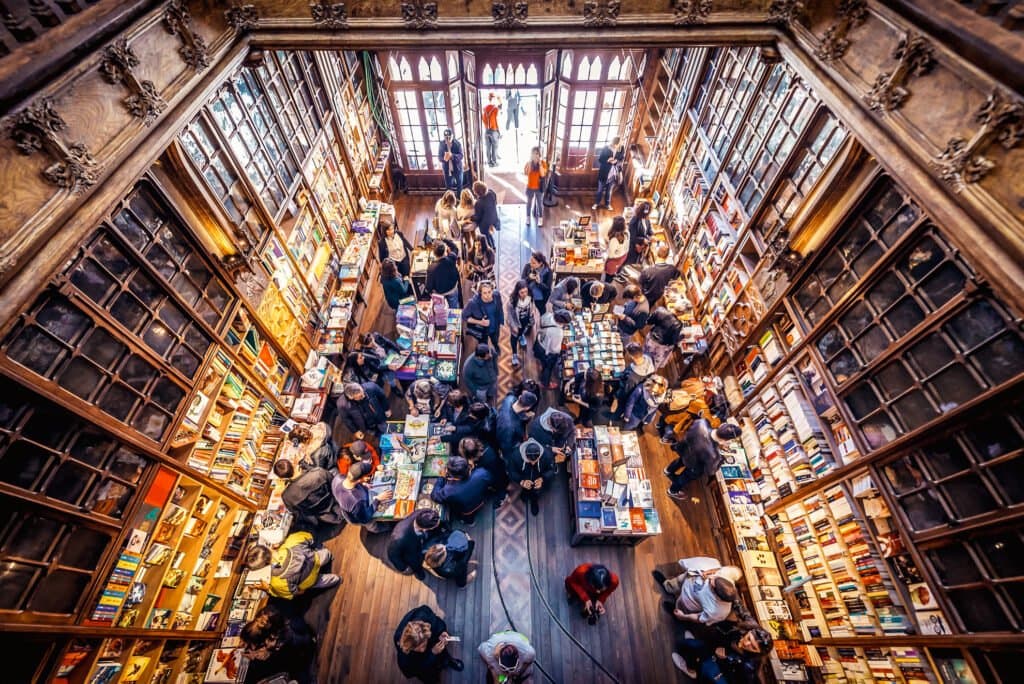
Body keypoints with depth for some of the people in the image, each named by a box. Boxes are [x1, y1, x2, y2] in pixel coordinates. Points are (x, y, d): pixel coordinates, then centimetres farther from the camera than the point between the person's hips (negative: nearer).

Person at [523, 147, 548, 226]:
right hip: (530, 187, 2)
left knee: (539, 203, 10)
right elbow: (525, 174, -19)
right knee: (529, 203, 15)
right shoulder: (528, 163, -7)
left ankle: (540, 219, 23)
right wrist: (530, 163, -25)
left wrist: (540, 164, -26)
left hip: (539, 187, -1)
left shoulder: (543, 163, -10)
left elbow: (543, 174, -23)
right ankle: (528, 218, 32)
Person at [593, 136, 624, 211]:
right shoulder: (606, 148, -15)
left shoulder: (622, 149, -9)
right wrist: (607, 160, -27)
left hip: (614, 173, 2)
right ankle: (596, 203, 32)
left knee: (609, 190, 18)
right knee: (600, 189, 13)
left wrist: (616, 161, -18)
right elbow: (599, 159, -10)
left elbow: (622, 160, 3)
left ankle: (607, 204, 36)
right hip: (604, 172, -2)